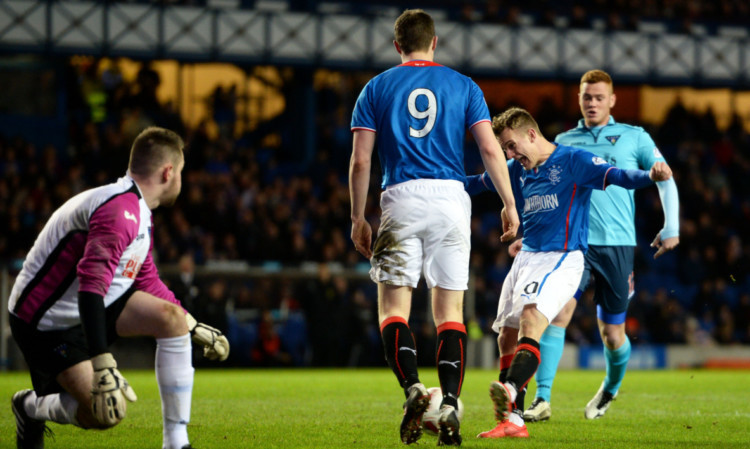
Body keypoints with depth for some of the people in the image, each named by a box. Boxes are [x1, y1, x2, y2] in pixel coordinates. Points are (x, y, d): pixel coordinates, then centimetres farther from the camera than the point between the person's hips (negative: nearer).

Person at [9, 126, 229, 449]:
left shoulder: (138, 212, 8)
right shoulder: (119, 211, -27)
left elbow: (147, 282, 22)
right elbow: (92, 283, -38)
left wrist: (196, 328, 25)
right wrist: (102, 364, -44)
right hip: (47, 323, -10)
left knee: (171, 318, -11)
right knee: (106, 413, -18)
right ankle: (30, 407, 13)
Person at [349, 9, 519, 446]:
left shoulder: (377, 88, 9)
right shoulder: (463, 86, 10)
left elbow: (360, 161, 4)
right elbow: (491, 150, 1)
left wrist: (358, 218, 10)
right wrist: (510, 205, 6)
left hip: (402, 200, -1)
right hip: (451, 198, 1)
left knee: (393, 308, 3)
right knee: (450, 311, 5)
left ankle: (413, 388, -21)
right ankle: (450, 406, -7)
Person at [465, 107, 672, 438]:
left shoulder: (572, 161, -8)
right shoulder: (517, 170, 13)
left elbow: (614, 176, -22)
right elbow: (480, 182, 30)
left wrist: (649, 176, -41)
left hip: (561, 259, -8)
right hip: (526, 258, 8)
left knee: (531, 318, -30)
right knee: (507, 336, 6)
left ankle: (510, 391, -50)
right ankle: (512, 421, 10)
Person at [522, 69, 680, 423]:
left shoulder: (634, 138, 8)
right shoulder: (564, 142, 13)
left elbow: (664, 179, 11)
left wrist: (671, 228, 2)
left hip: (617, 244, -1)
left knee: (612, 334, 5)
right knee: (558, 311, -21)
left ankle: (611, 388, 36)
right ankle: (542, 400, -23)